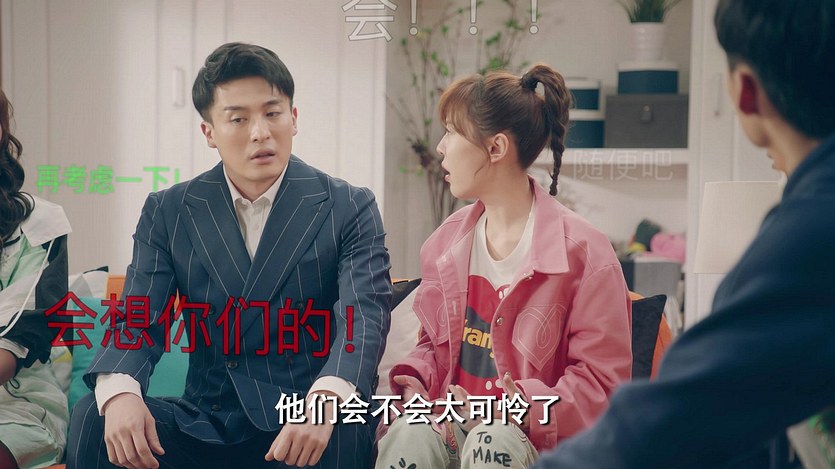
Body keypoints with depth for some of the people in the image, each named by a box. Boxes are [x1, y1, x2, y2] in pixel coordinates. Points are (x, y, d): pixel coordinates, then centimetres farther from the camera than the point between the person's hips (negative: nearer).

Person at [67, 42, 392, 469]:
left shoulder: (349, 209, -1)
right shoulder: (167, 212, 7)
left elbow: (364, 314, -14)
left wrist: (325, 399, -36)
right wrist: (118, 390, -26)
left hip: (304, 426, -2)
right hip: (203, 426, 2)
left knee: (343, 433, -34)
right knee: (92, 419, -21)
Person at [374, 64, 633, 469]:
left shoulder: (582, 251, -6)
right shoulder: (446, 243, 13)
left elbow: (601, 380, -5)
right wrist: (414, 383, 2)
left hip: (533, 436, -3)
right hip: (451, 420, 4)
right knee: (410, 436, -32)